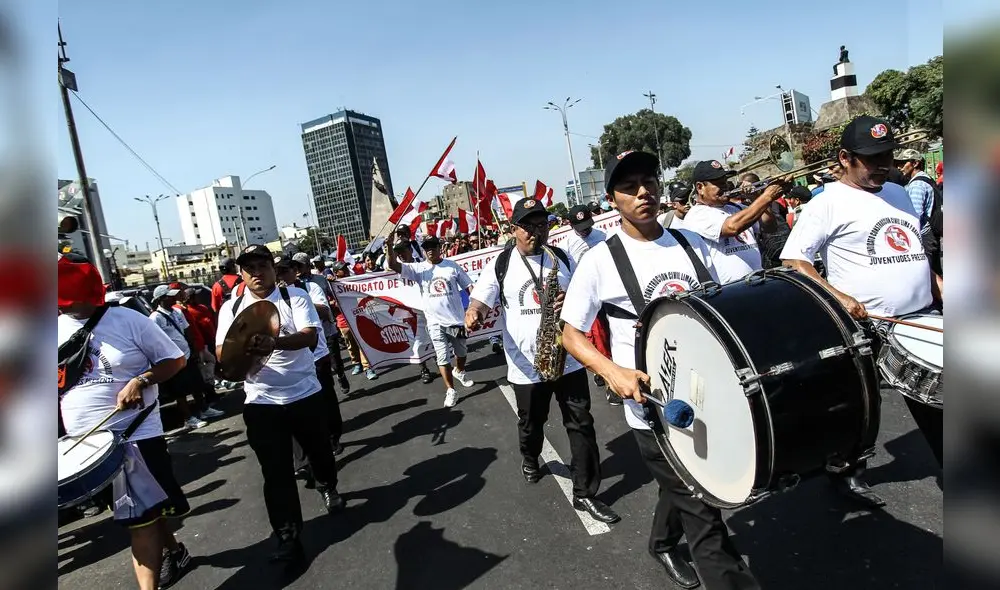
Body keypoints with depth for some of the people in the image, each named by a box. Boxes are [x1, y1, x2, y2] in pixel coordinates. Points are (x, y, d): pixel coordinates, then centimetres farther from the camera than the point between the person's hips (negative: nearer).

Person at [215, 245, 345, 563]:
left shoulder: (295, 296, -5)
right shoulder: (231, 308, 3)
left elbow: (310, 336, -19)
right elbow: (221, 353, -4)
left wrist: (275, 343, -38)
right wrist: (243, 349, -27)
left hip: (305, 394, 0)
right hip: (261, 402, 1)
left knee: (319, 451, 20)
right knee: (276, 471, 4)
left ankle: (327, 488, 52)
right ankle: (288, 537, 19)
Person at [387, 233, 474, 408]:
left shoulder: (452, 266, -1)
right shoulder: (418, 268, -4)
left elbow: (469, 287, 1)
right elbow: (394, 266, -16)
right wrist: (390, 246, -32)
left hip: (456, 319, 1)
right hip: (435, 322, -1)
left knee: (461, 352, 19)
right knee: (442, 357, 1)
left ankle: (459, 372, 50)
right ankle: (450, 391, 14)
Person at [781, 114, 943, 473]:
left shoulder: (898, 194, 13)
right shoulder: (828, 203, -10)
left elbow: (915, 252, 24)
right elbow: (792, 261, -17)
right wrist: (838, 297, -26)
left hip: (922, 319, 6)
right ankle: (850, 473, 32)